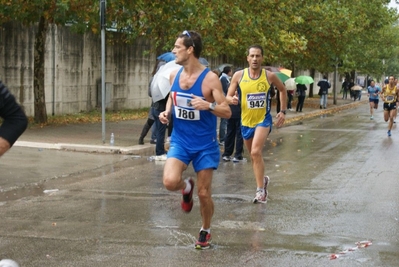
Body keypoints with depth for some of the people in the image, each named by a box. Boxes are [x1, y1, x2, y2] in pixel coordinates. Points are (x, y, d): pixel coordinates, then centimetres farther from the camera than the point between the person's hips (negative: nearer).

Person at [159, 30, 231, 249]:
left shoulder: (210, 78, -15)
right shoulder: (174, 75, 0)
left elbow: (227, 112, -13)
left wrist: (208, 105, -32)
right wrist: (167, 112, -2)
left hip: (205, 144, -3)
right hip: (180, 141, 3)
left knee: (204, 193, 3)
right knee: (170, 182, -22)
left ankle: (205, 231, 30)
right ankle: (186, 187, 15)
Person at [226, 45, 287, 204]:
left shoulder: (269, 76, -6)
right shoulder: (239, 75, -5)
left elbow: (282, 90, 12)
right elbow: (228, 97, -1)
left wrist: (283, 111, 6)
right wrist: (232, 99, -24)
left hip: (263, 119, -3)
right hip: (246, 121, 3)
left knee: (256, 152, -22)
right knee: (254, 156, 16)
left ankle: (260, 191, -16)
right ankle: (263, 179, 42)